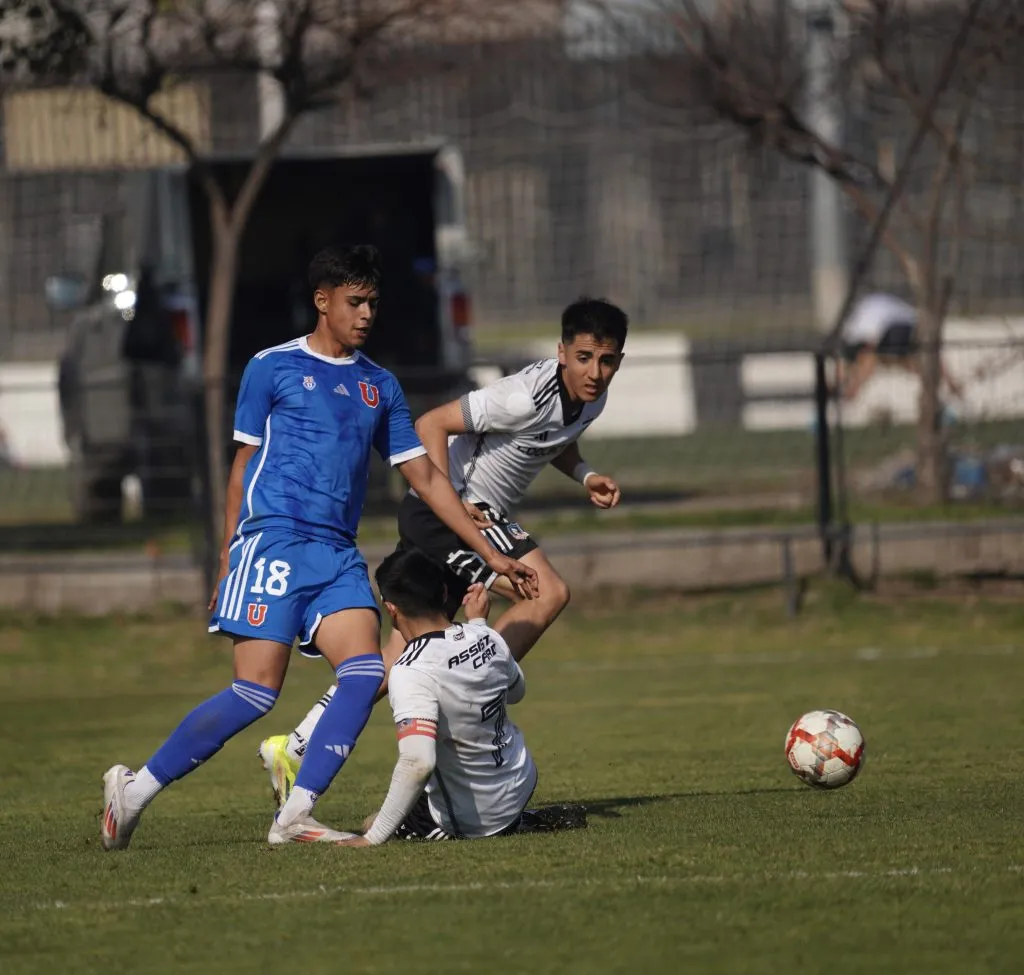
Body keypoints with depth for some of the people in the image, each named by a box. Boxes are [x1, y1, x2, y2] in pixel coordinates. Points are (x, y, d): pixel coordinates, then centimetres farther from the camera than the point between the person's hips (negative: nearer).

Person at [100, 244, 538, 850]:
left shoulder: (380, 386, 18)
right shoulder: (273, 368, 5)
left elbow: (425, 476, 20)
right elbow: (245, 465, 8)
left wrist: (490, 554, 15)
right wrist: (227, 564, 4)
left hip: (339, 554, 5)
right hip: (274, 541, -5)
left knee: (366, 673, -17)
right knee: (257, 691, -14)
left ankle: (295, 816, -15)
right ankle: (136, 787, -1)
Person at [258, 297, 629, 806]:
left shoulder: (591, 399, 5)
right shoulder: (528, 396, -24)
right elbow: (431, 424, -21)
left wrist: (585, 475, 8)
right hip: (443, 509, -9)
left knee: (400, 661, 9)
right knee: (548, 594, -22)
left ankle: (296, 748, 13)